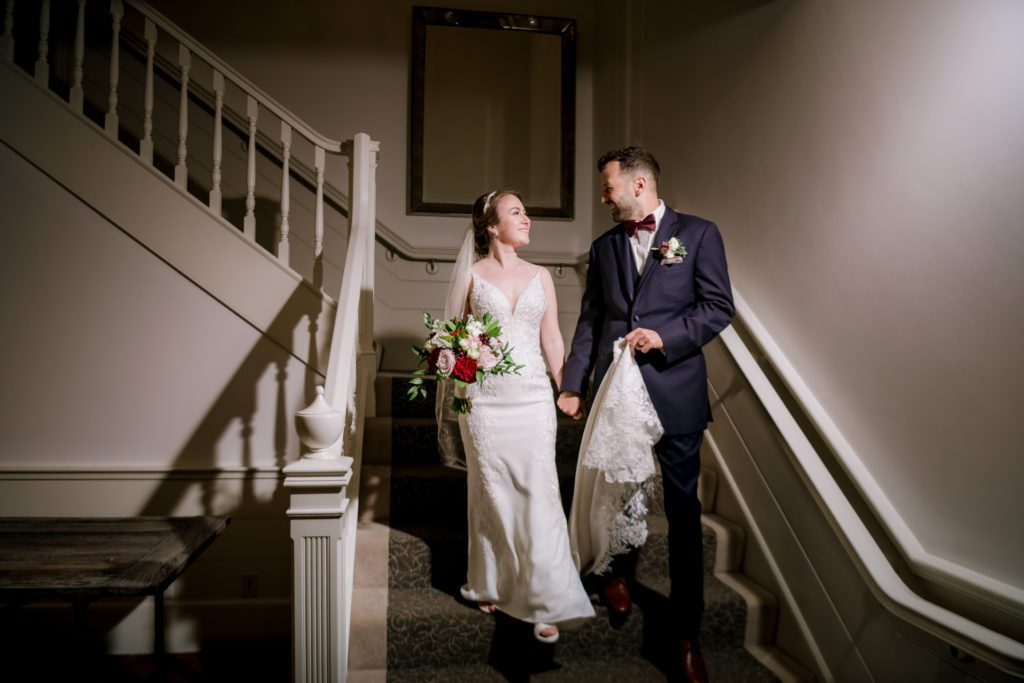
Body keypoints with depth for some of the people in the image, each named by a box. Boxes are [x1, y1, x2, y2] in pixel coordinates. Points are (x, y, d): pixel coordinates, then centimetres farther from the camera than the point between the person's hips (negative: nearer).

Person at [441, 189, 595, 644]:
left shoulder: (541, 276, 9)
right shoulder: (472, 274, 3)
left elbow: (552, 339, 10)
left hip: (533, 398, 2)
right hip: (485, 399, -1)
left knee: (538, 493, -1)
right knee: (491, 492, 9)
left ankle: (545, 602, 8)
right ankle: (491, 586, 28)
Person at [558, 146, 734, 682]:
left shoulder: (698, 233, 1)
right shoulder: (604, 246, 11)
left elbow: (719, 307, -3)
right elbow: (589, 321, 11)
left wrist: (665, 336, -16)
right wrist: (571, 385, 6)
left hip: (675, 393, -3)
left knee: (683, 511, 4)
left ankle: (687, 629, 17)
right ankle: (619, 572, 42)